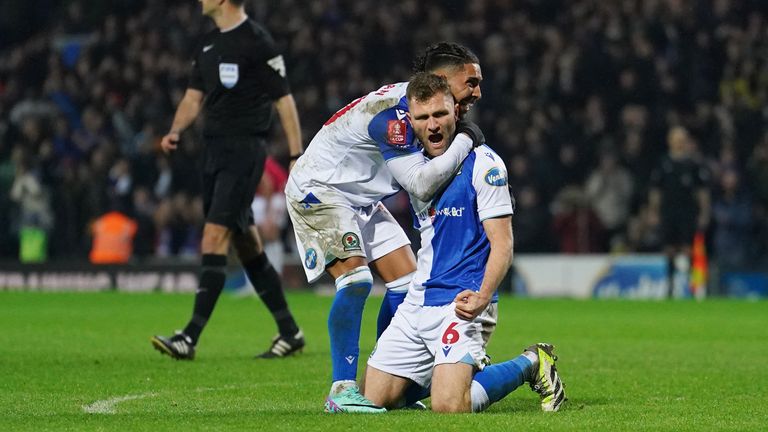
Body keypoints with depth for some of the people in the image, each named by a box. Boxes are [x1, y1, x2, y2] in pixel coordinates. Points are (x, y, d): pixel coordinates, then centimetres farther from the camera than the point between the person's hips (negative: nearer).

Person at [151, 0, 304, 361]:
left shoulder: (257, 42, -9)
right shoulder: (208, 45, 15)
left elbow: (284, 101, -8)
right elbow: (194, 96, 17)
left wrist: (297, 157, -9)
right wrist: (176, 131, -2)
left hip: (244, 151, -9)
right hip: (215, 149, 9)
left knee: (214, 239, -15)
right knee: (246, 244, 11)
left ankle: (190, 338, -19)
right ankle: (289, 332, 21)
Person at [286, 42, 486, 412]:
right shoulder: (393, 111, -30)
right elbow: (421, 184, -36)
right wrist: (464, 140, -29)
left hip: (362, 199, 10)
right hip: (318, 191, -10)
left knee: (407, 281, 2)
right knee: (356, 279, -24)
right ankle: (342, 390, -20)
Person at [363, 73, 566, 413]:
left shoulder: (482, 164, -10)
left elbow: (502, 244, -15)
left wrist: (482, 297, -29)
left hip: (462, 303, -7)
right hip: (418, 302, 7)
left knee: (448, 406, -24)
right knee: (375, 399, 4)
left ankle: (530, 364, 3)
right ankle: (469, 367, 24)